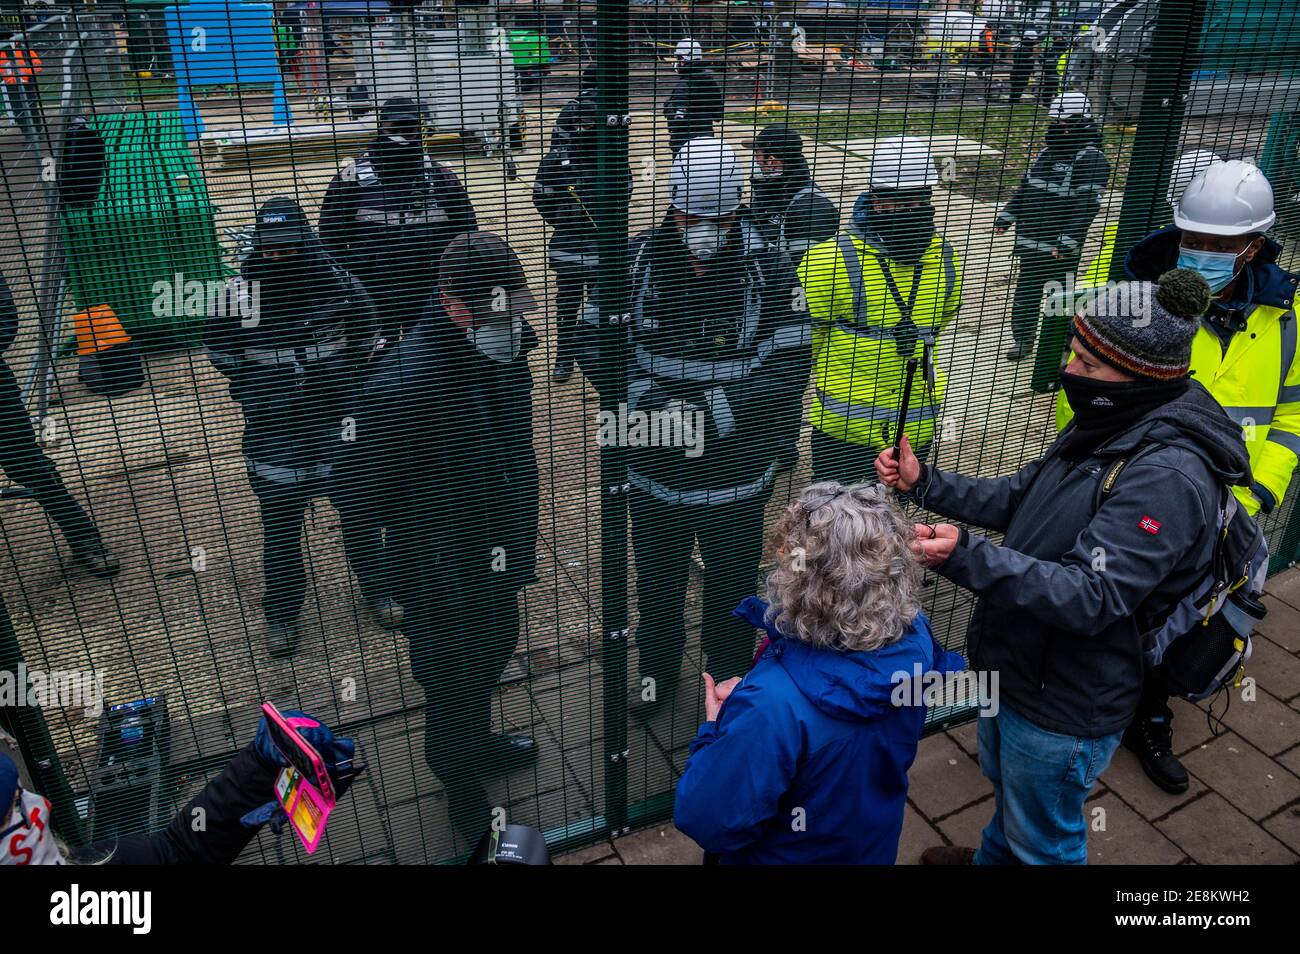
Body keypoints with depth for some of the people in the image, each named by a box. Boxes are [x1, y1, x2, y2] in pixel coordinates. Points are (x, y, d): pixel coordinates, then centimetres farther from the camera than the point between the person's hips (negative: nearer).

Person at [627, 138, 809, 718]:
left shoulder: (768, 270, -15)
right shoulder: (637, 261, -11)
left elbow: (787, 367, -14)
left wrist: (714, 407, -26)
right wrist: (647, 399, -22)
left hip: (736, 474, -1)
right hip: (653, 471, 2)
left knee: (732, 584, 20)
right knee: (657, 578, 24)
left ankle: (731, 676, 47)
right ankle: (658, 668, 50)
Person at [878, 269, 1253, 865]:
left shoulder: (1168, 476, -31)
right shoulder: (1108, 427, 0)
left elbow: (1093, 598, -35)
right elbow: (1017, 498, 9)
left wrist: (967, 558, -45)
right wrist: (923, 483, -1)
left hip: (1063, 708, -9)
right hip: (1013, 670, 9)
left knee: (1046, 845, 17)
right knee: (1005, 787, 34)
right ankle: (994, 857, 61)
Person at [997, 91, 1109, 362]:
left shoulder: (1091, 159, -13)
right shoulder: (1047, 153, 11)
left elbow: (1088, 205, -20)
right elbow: (1024, 188, 21)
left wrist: (1068, 241, -28)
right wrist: (1006, 216, 15)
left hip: (1061, 248, -7)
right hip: (1031, 243, 7)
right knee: (1025, 294, 15)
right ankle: (1023, 340, 30)